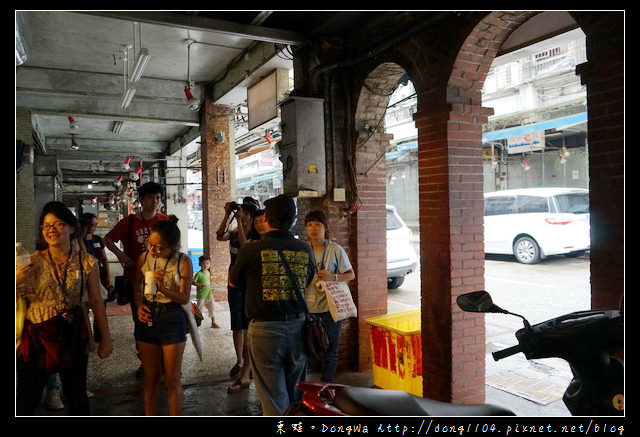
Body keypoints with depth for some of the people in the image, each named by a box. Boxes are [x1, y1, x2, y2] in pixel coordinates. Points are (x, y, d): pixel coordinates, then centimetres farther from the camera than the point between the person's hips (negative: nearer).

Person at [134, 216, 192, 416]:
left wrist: (164, 289, -25)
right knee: (150, 377, 13)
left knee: (172, 379, 5)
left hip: (172, 319, -3)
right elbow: (136, 288, 12)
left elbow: (184, 298, -9)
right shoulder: (144, 258, -1)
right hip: (146, 318, 3)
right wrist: (139, 305, -6)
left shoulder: (183, 261, -11)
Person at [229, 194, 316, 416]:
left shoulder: (251, 250, -11)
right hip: (297, 326, 4)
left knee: (274, 396, 7)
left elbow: (233, 281, 6)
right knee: (296, 394, 19)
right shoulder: (305, 250, -1)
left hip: (265, 329, -4)